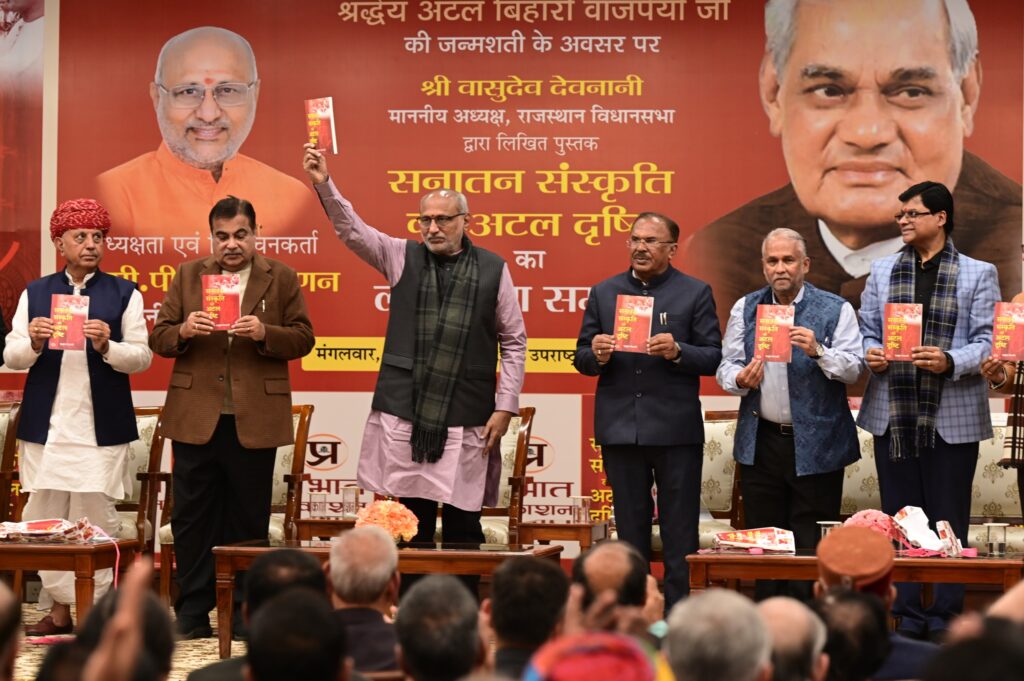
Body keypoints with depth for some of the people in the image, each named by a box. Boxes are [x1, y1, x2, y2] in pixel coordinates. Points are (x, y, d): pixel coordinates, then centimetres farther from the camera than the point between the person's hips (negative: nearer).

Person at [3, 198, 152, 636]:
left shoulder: (124, 294, 5)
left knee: (96, 517, -3)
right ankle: (58, 609, 13)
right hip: (46, 424, 2)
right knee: (44, 517, 4)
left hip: (102, 428, -2)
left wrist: (107, 347, -20)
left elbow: (142, 357, -2)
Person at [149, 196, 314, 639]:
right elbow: (159, 338, 7)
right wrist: (184, 331, -15)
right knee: (192, 518, 4)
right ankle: (193, 610, 12)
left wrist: (265, 333, -18)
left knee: (247, 519, 6)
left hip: (254, 420, -1)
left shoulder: (282, 279, 5)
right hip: (195, 417, 1)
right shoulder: (187, 276, 9)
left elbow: (303, 338, 1)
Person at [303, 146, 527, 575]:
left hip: (467, 419, -1)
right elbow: (351, 230, -4)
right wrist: (324, 186, -20)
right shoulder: (403, 257, 8)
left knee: (464, 524, 3)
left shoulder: (493, 269, 5)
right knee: (412, 524, 4)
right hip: (403, 413, 1)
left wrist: (505, 407, 0)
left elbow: (514, 342, 6)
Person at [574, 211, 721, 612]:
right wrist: (597, 355, -12)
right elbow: (581, 359, 10)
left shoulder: (695, 293, 4)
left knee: (680, 533, 1)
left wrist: (677, 351, -19)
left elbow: (714, 357, -2)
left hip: (676, 429, -3)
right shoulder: (603, 293, 11)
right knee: (630, 529, 11)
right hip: (620, 427, 3)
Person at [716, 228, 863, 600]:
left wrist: (818, 352, -23)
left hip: (816, 445, -3)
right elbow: (726, 365, 10)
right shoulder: (745, 308, 12)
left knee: (811, 547, -2)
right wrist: (740, 380, -12)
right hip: (761, 443, 3)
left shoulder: (835, 309, 1)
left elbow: (854, 368, -6)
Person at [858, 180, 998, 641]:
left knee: (947, 524, 3)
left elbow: (987, 343, -5)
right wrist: (870, 353, -9)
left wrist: (949, 361, -21)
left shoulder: (978, 274, 2)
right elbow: (866, 330, 12)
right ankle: (907, 620, 16)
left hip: (952, 419, -3)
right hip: (893, 415, 3)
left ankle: (944, 622, 12)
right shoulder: (883, 271, 12)